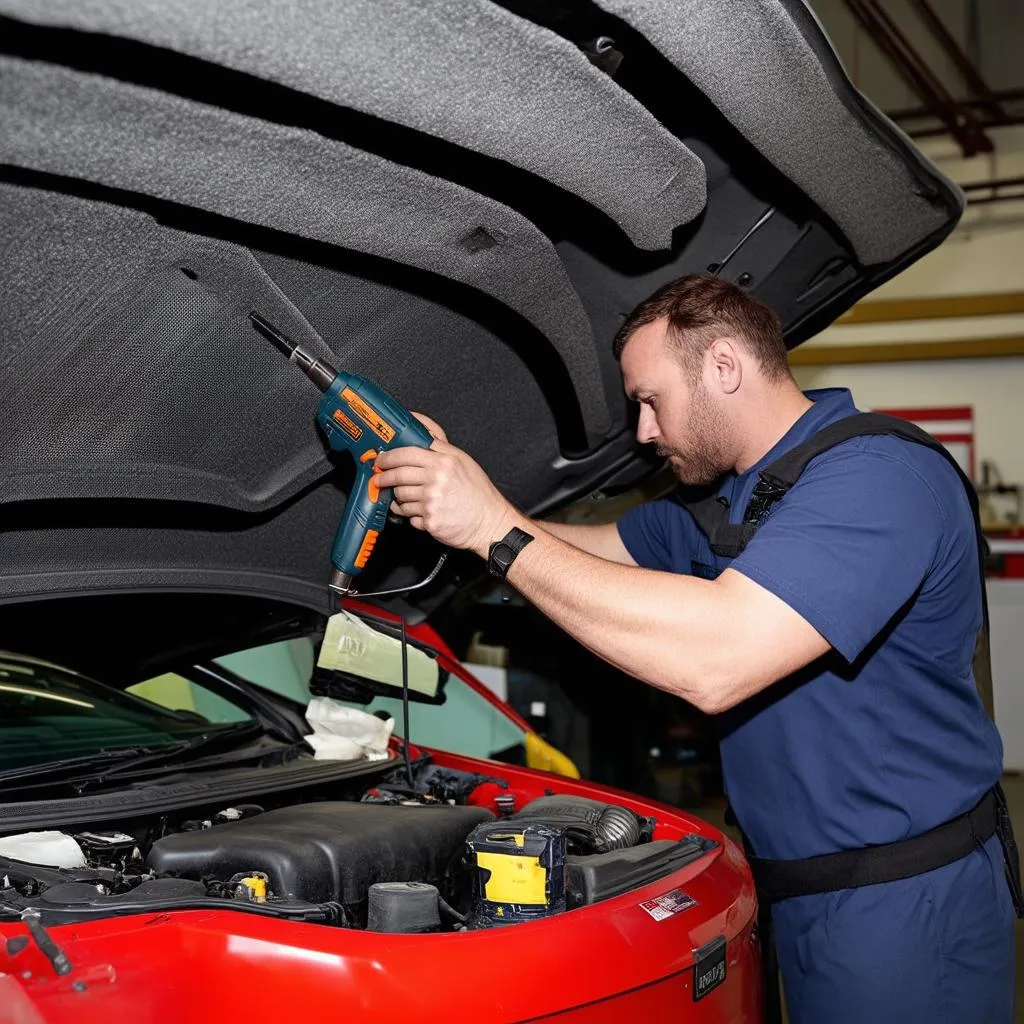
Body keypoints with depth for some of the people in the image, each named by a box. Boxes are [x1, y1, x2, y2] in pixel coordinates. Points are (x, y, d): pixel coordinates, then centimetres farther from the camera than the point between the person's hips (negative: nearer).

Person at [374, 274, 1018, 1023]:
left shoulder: (878, 477, -24)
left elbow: (714, 659, -36)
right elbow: (596, 550, 22)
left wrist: (498, 529, -29)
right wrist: (452, 485, 5)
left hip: (904, 910, -9)